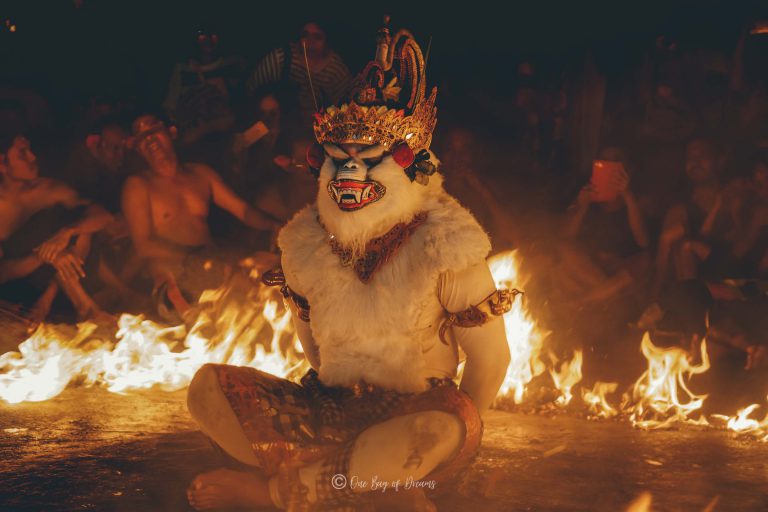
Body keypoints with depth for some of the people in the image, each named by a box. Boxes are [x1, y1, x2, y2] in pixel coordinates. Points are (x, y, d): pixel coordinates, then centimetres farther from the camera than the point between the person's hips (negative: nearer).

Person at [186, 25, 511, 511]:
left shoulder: (444, 250, -11)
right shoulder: (307, 246, 1)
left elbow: (491, 360, -5)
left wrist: (453, 441, 2)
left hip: (411, 422, -4)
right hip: (328, 414, 4)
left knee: (446, 425, -41)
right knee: (208, 387, -18)